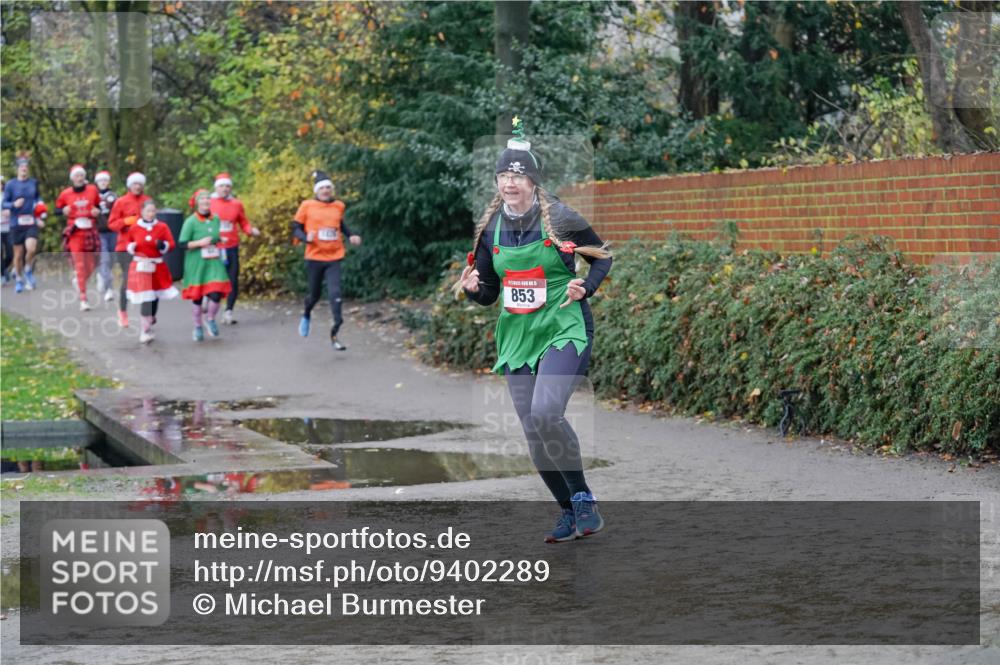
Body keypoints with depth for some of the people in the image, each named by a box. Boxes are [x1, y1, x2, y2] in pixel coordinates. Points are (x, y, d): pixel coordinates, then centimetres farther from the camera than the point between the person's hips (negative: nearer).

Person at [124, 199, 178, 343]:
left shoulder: (162, 227, 0)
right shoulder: (134, 228, -1)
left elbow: (171, 244, -3)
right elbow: (127, 243, 11)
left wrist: (163, 246, -24)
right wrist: (131, 247, -12)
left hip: (158, 265, 2)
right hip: (141, 265, -2)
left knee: (155, 296, 14)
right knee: (145, 298, -11)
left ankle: (151, 317, 45)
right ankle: (146, 331, -7)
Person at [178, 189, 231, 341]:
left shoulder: (216, 219, 5)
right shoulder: (191, 222, -9)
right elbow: (181, 244, -12)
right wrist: (199, 243, -21)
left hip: (214, 263, 3)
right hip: (196, 264, -3)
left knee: (216, 294, -10)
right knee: (197, 297, 6)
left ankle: (210, 319, 19)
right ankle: (198, 327, 26)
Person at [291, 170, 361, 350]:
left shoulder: (339, 206, 4)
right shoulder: (307, 206, -4)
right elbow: (296, 228, 0)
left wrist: (350, 236, 8)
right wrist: (306, 237, -19)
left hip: (334, 258, 1)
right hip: (314, 258, -1)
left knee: (335, 294, -13)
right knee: (315, 294, 12)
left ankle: (335, 334, -12)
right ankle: (307, 315, 47)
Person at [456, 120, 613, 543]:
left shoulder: (560, 220, -8)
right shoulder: (489, 230, 5)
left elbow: (603, 258, 5)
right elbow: (488, 295, 12)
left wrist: (585, 287, -13)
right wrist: (472, 288, -10)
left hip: (565, 329, -5)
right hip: (517, 336, 5)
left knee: (545, 413, -26)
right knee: (533, 432, 3)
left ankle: (582, 497, -7)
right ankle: (571, 510, 19)